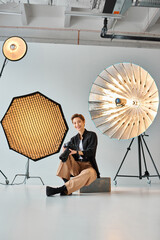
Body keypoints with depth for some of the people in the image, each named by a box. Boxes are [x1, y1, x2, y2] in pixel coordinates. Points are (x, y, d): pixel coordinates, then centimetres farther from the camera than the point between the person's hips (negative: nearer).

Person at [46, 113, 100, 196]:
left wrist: (77, 152, -31)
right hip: (76, 167, 5)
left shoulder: (92, 135, 1)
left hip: (89, 166, -4)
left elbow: (91, 152, -13)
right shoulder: (73, 139, 15)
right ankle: (66, 183, -31)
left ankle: (64, 189, -47)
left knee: (87, 173, -39)